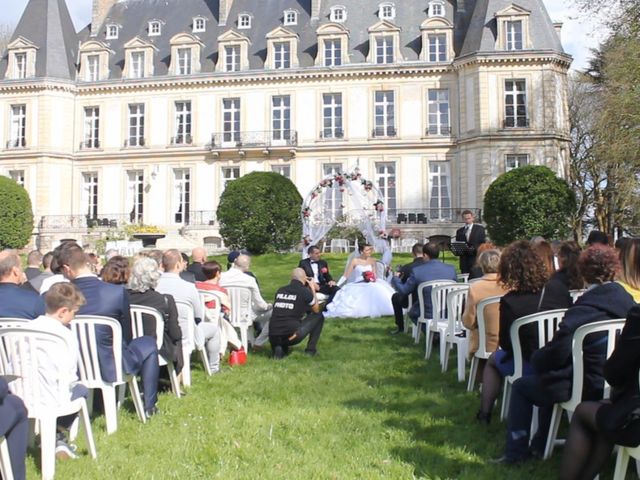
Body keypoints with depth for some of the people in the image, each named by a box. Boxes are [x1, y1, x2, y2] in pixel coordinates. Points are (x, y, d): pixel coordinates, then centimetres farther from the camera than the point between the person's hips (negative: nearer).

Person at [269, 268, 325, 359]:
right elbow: (316, 310, 16)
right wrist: (313, 290, 25)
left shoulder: (280, 290, 11)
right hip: (291, 336, -4)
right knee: (319, 316, 15)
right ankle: (311, 349, 19)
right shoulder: (305, 291, -1)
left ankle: (279, 348, 10)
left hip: (273, 338, 4)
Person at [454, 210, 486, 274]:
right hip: (464, 260, 3)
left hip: (476, 259, -3)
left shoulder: (480, 229, 7)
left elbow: (483, 244, 1)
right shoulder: (459, 231, 16)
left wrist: (474, 248, -16)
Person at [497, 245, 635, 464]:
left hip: (590, 388, -8)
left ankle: (516, 451, 17)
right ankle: (540, 444, 39)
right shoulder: (629, 302, -3)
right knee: (552, 377, 31)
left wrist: (535, 359, 0)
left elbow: (557, 353, -22)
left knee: (521, 386, 11)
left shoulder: (584, 309, -23)